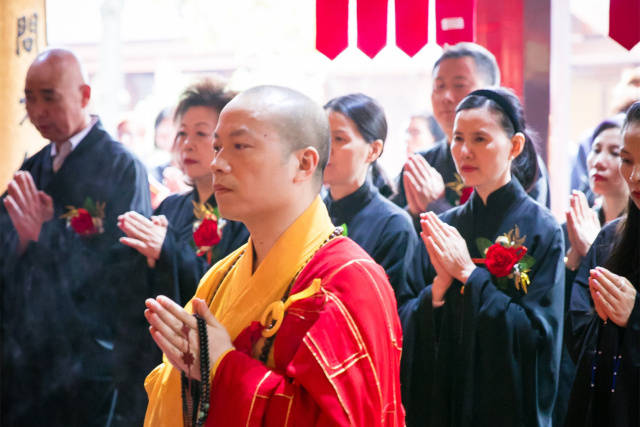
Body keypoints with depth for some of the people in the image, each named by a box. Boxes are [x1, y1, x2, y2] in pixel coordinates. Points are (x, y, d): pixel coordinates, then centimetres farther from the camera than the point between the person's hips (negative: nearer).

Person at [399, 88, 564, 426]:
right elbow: (407, 327, 1)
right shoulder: (443, 227, 3)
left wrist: (468, 273, -18)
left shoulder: (540, 229, -9)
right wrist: (440, 285, -17)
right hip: (439, 399, 4)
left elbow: (537, 333, -17)